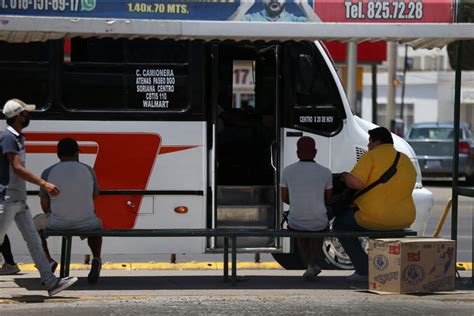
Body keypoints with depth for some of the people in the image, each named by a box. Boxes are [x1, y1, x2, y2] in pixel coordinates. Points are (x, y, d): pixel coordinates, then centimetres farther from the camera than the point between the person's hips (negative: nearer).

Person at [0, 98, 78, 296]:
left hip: (19, 200, 10)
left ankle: (51, 283, 3)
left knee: (34, 241, 5)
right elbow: (17, 168, -25)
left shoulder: (18, 138, 15)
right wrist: (43, 183, -29)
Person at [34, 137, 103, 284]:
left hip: (57, 223, -1)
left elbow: (45, 206, 3)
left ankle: (48, 261, 12)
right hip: (86, 224, 1)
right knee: (97, 223, 37)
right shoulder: (88, 170, 2)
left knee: (36, 223, 30)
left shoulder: (48, 173, -1)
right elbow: (95, 194, 20)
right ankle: (96, 259, 12)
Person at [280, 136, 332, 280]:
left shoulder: (287, 171, -4)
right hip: (318, 223, 0)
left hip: (296, 222, 1)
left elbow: (284, 197, 8)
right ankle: (312, 265, 22)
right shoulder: (325, 172, -4)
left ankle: (312, 265, 45)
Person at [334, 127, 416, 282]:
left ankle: (364, 270, 8)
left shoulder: (371, 156, -9)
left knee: (340, 223, 17)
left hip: (374, 219, -7)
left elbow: (356, 183, -22)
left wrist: (345, 176, 0)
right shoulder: (407, 161, 13)